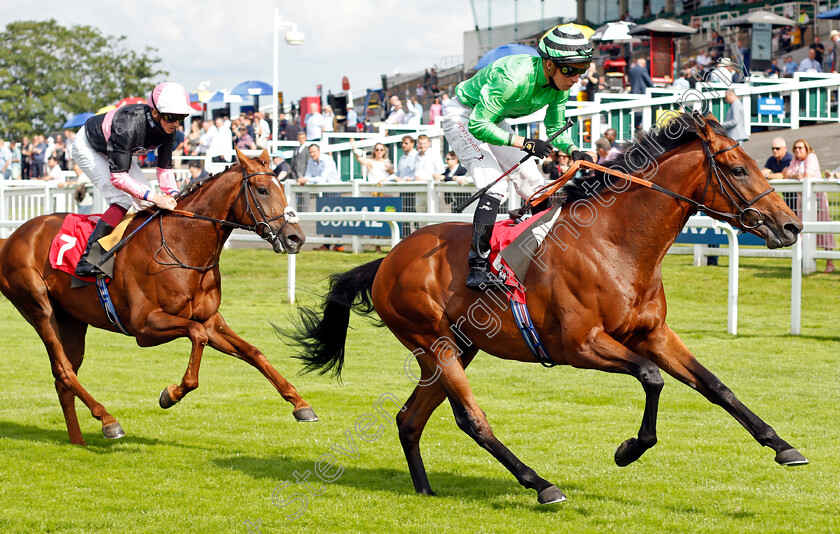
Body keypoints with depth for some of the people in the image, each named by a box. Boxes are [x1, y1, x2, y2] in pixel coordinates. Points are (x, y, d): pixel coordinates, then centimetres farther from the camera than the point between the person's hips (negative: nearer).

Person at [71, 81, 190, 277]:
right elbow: (118, 177, -43)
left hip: (113, 149, 8)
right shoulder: (128, 126, -43)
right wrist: (154, 197, -48)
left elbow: (165, 167, -11)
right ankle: (87, 259, -28)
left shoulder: (168, 130, -22)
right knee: (122, 200, -23)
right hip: (88, 147, -8)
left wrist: (173, 194, -30)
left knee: (145, 201, -3)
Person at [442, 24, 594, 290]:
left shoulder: (560, 85, -12)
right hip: (463, 116, -8)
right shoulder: (514, 77, -37)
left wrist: (574, 151, -17)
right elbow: (477, 126, -34)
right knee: (495, 186, -24)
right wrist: (524, 143, -37)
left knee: (534, 184, 5)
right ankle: (478, 267, -25)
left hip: (493, 119, 8)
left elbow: (555, 128, 3)